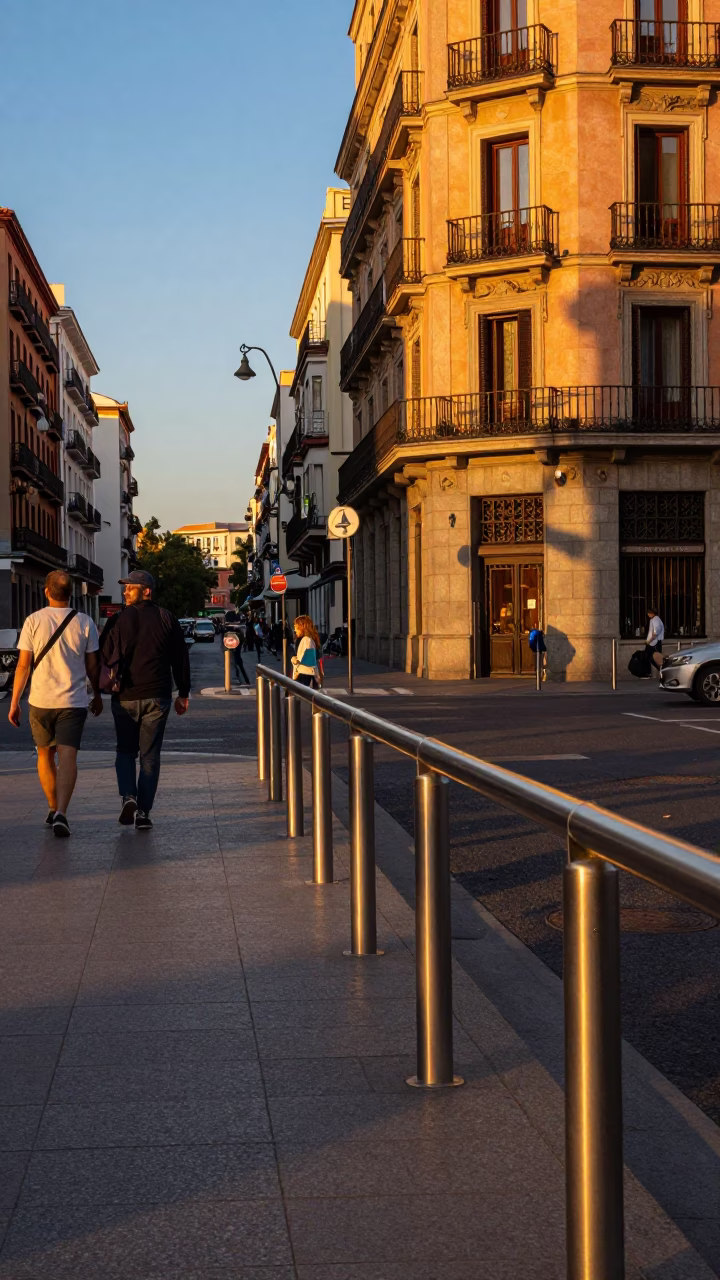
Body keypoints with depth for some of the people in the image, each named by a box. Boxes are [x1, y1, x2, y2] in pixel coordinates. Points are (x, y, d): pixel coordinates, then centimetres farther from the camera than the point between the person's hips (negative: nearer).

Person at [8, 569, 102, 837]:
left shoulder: (34, 621, -3)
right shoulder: (84, 623, -1)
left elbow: (23, 665, -3)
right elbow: (93, 665, 4)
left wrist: (14, 702, 4)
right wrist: (97, 695, 19)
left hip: (40, 700, 1)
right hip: (73, 701, -1)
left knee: (45, 755, 18)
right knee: (67, 757, -6)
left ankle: (53, 809, 27)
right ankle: (61, 813, -21)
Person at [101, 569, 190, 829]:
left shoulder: (121, 619, -6)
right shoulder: (167, 619, 3)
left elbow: (106, 657, -8)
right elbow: (181, 659, 6)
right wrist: (183, 693, 12)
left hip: (126, 696, -2)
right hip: (158, 697, 2)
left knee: (125, 750, 13)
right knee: (150, 755, 7)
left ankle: (128, 797, -9)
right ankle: (143, 811, 2)